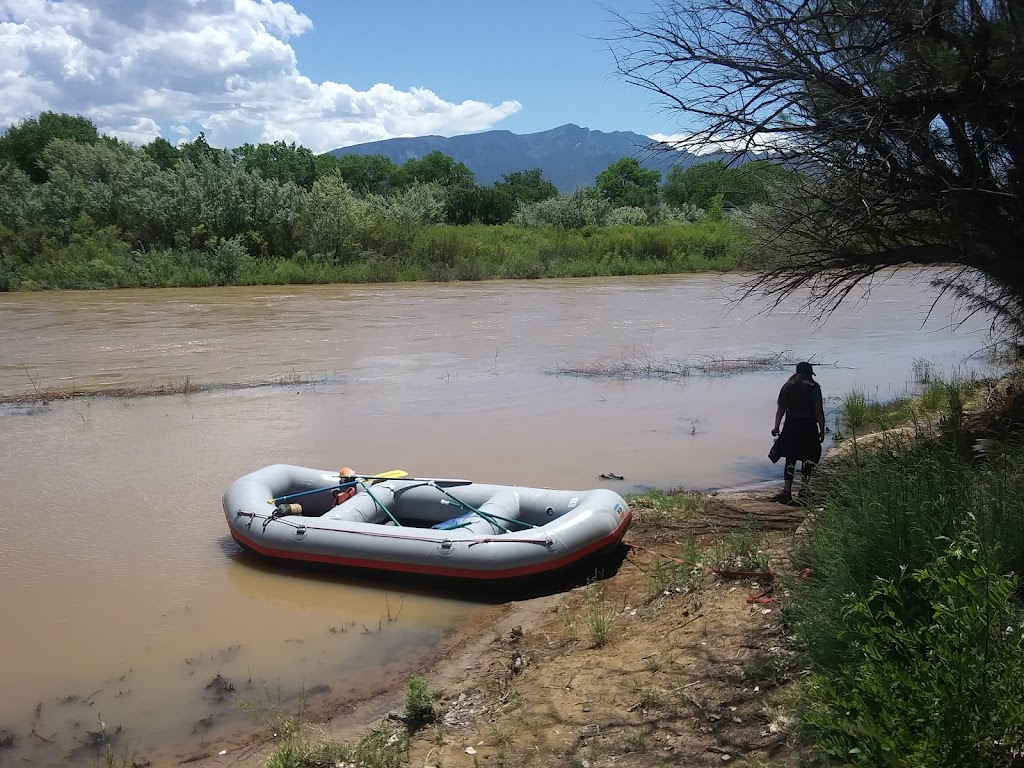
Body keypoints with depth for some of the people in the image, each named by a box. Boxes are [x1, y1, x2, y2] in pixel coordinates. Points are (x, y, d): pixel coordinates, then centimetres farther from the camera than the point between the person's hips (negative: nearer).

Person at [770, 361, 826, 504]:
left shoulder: (787, 386, 6)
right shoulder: (813, 387, -4)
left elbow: (781, 409, 7)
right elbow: (819, 410, -7)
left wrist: (776, 427, 14)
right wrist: (822, 430, -2)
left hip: (791, 425, 3)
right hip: (809, 426, -3)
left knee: (790, 458, 8)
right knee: (808, 459, 9)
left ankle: (787, 491, 2)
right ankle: (803, 490, 5)